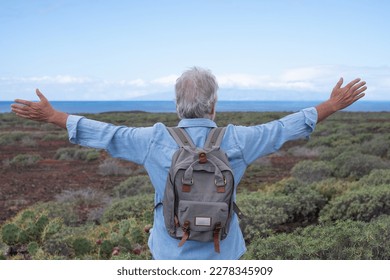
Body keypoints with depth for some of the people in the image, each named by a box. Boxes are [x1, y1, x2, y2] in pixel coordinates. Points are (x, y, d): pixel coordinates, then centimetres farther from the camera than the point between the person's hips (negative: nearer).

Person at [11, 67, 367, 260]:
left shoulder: (156, 140, -13)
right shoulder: (235, 140, -12)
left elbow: (105, 134, -6)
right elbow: (283, 129, -3)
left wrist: (51, 115, 6)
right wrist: (332, 105, 10)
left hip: (172, 253, 0)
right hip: (220, 253, 0)